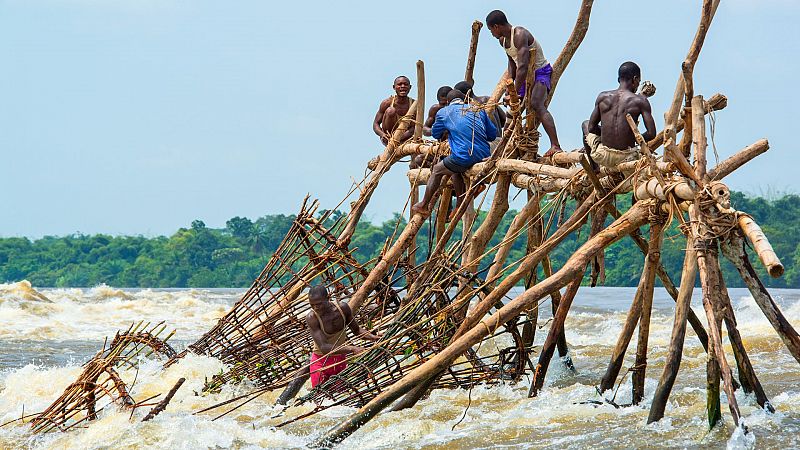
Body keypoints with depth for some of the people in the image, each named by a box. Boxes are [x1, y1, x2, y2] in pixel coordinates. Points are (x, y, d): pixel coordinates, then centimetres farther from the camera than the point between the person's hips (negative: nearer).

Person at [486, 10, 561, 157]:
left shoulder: (520, 35, -26)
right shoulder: (502, 40, 4)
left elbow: (522, 67, -33)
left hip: (541, 72, -10)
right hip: (525, 75, 10)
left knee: (536, 104, -32)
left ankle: (555, 146, -42)